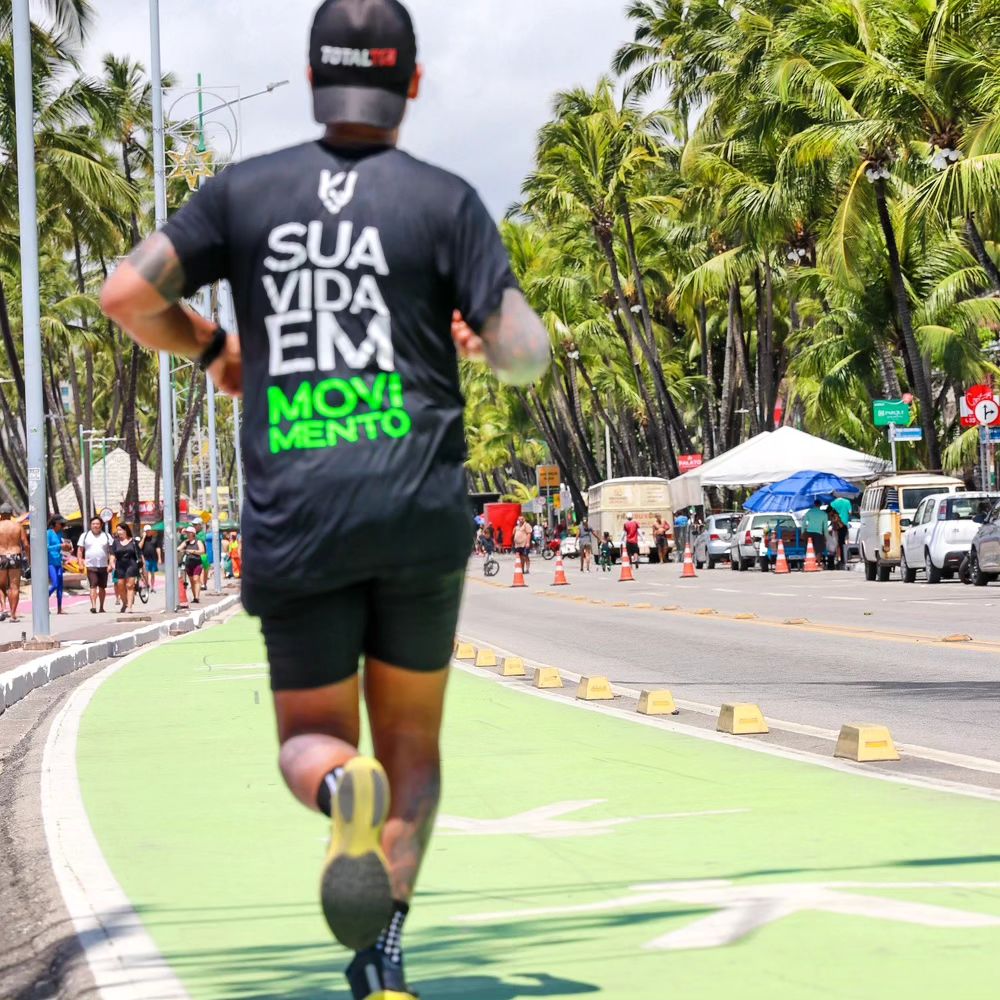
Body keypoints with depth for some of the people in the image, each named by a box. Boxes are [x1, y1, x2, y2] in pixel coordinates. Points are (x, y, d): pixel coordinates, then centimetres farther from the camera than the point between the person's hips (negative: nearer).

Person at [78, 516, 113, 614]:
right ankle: (93, 606, -23)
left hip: (103, 566, 2)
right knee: (93, 586, -14)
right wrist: (81, 563, -3)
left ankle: (101, 607, 19)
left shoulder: (106, 536, 8)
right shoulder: (85, 536, 8)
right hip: (90, 566, -2)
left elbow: (111, 551, 6)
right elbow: (80, 550, 8)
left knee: (102, 587, 9)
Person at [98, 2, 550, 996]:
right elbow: (526, 355, -3)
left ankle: (342, 786, -24)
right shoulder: (445, 200, 1)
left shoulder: (244, 191, 6)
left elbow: (127, 294, 0)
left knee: (309, 740, 13)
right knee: (411, 744, 15)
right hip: (420, 505, 0)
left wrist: (210, 349, 18)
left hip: (293, 516, 0)